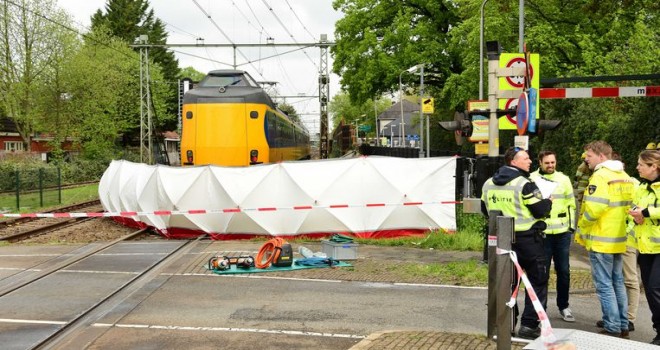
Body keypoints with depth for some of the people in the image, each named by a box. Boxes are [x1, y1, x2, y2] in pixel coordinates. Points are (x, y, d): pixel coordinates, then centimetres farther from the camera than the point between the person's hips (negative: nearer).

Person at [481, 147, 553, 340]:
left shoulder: (488, 184, 6)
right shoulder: (524, 184, -16)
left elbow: (486, 210, 16)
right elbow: (540, 210, -15)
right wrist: (548, 202, 5)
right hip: (527, 239, -6)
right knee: (537, 281, 5)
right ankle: (528, 324, 1)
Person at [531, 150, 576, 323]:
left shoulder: (564, 179, 8)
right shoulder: (532, 179, -2)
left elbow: (571, 204, 12)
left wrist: (572, 226, 8)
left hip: (562, 232, 3)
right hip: (541, 233, -3)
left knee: (564, 271, 9)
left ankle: (563, 306, 22)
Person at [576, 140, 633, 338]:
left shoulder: (601, 176, -17)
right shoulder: (624, 176, 11)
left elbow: (593, 209, -24)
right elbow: (627, 206, 14)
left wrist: (580, 230, -10)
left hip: (601, 239, -9)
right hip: (618, 238, 9)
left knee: (604, 285, -2)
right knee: (617, 283, 16)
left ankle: (612, 329, 0)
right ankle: (623, 326, 22)